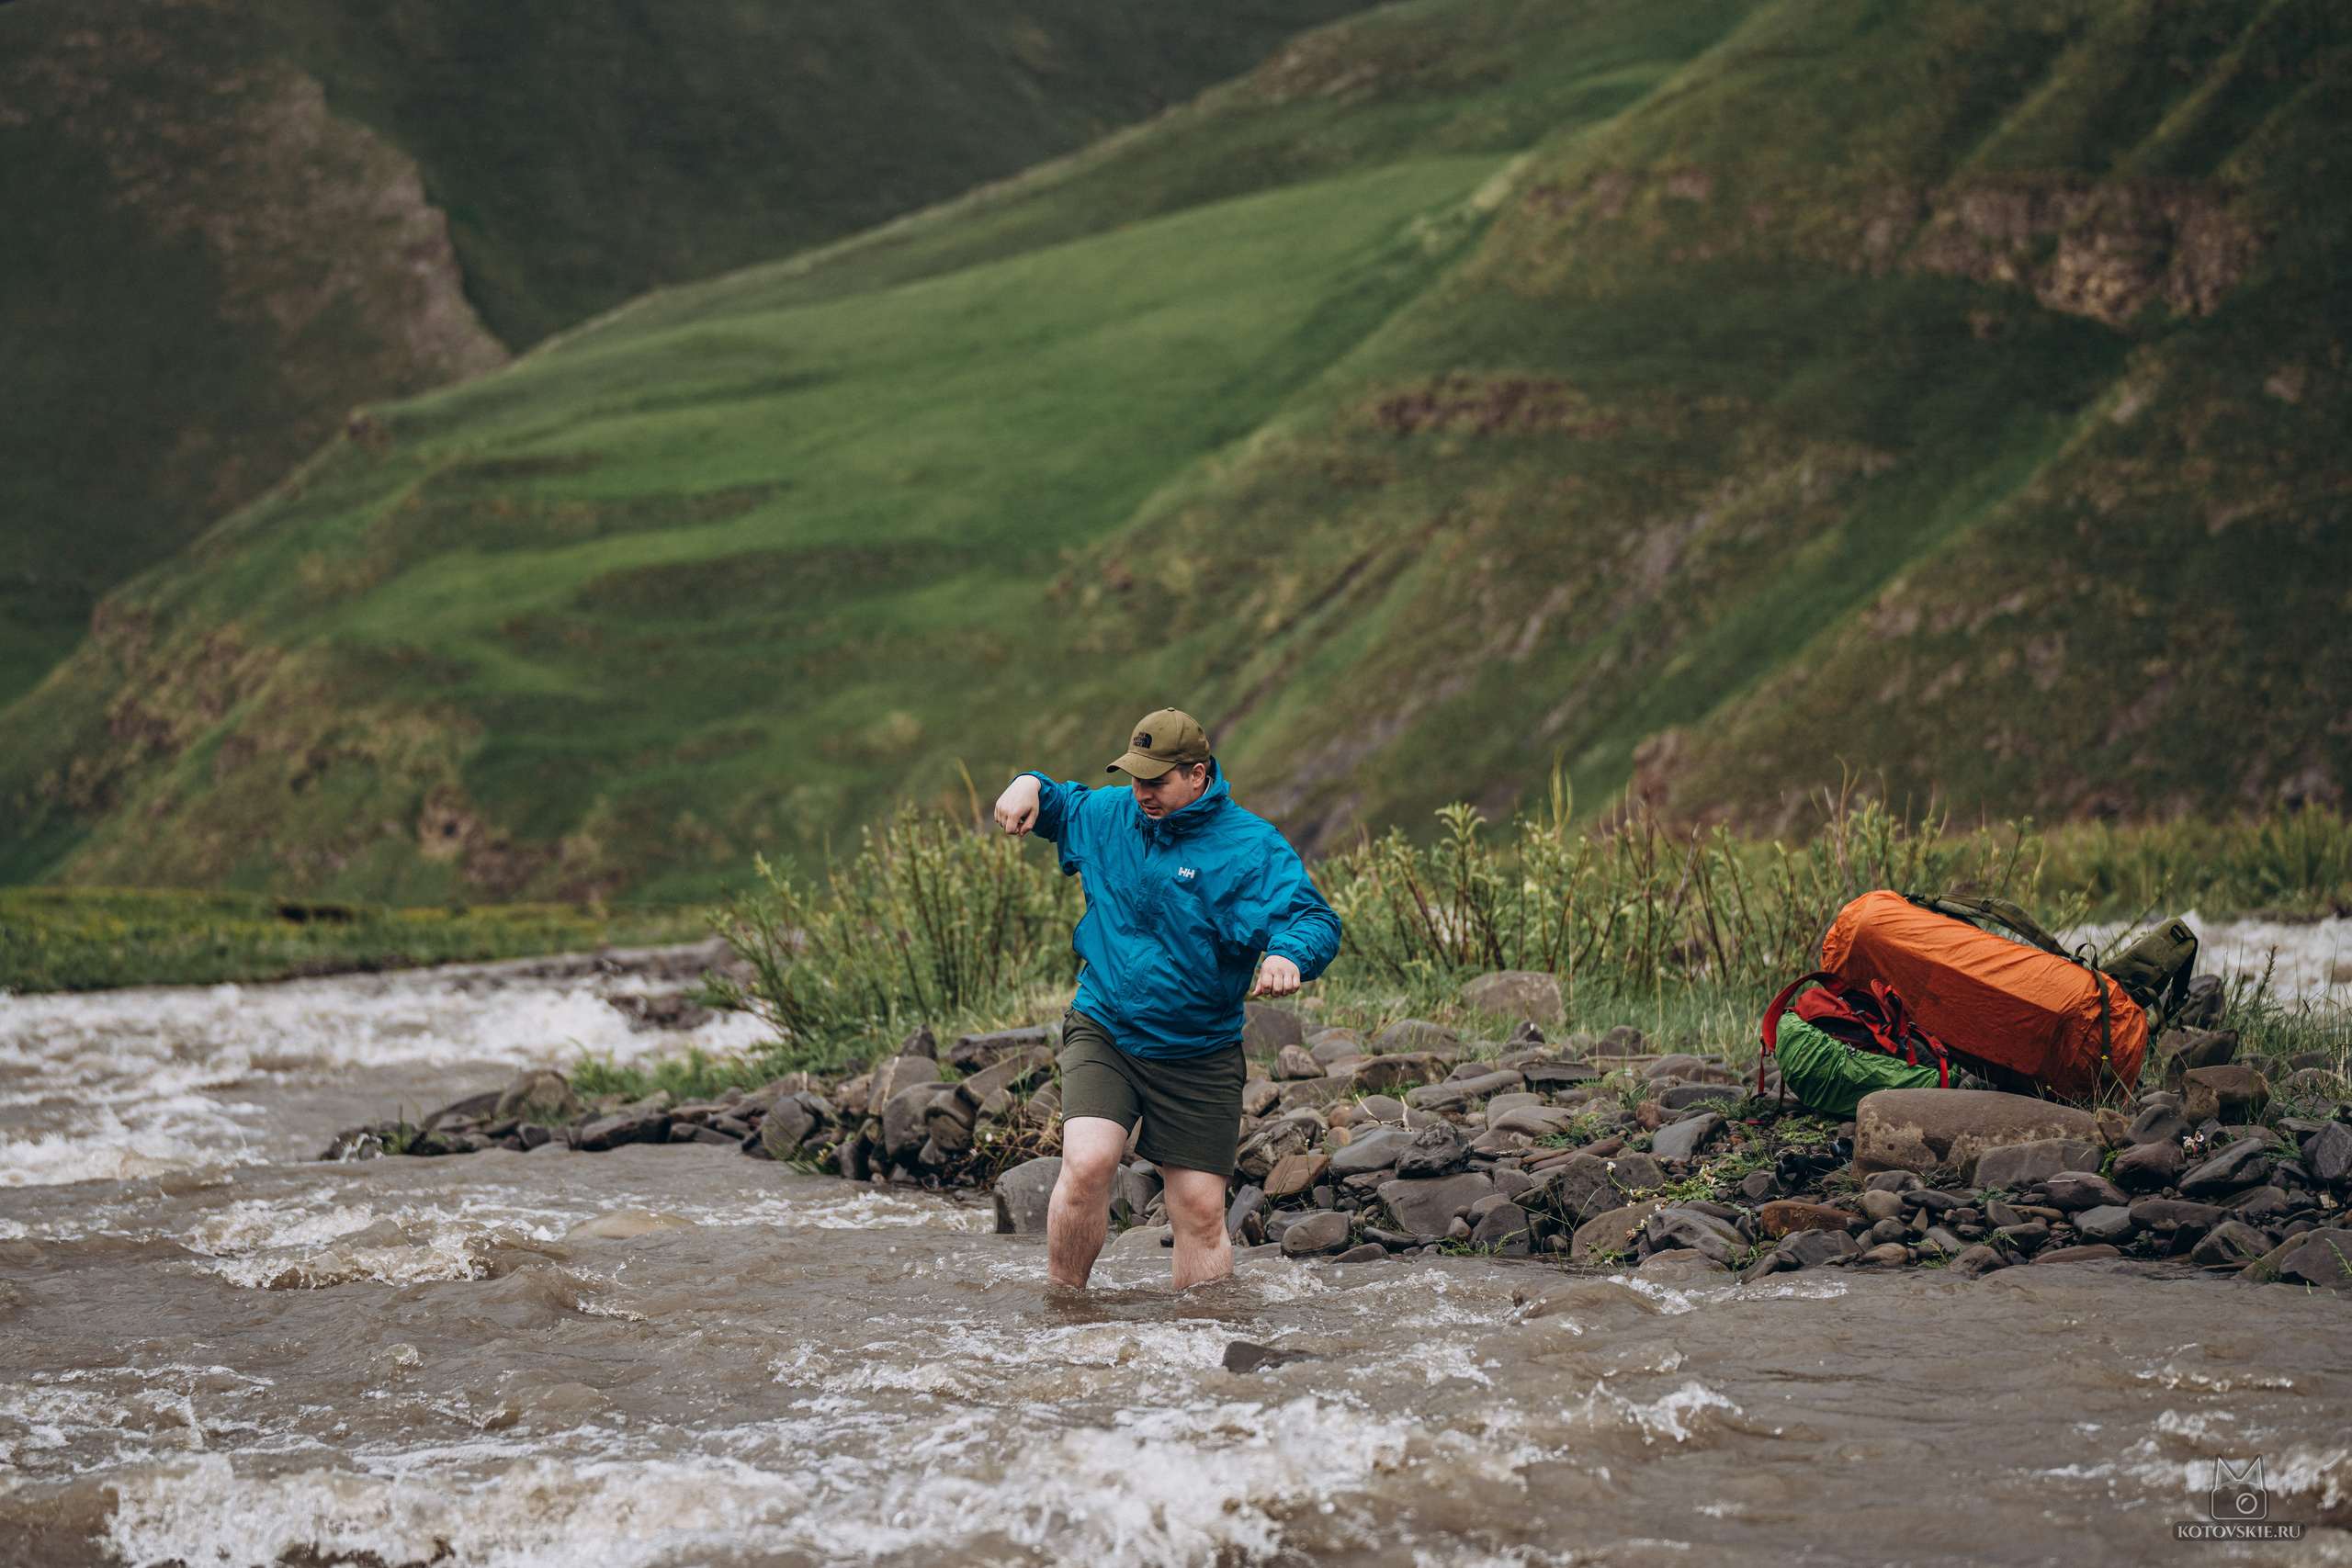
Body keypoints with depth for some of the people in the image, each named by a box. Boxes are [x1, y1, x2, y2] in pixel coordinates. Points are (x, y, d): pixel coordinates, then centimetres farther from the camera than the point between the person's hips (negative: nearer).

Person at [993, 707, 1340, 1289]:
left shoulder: (1254, 847, -9)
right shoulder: (1108, 815, 4)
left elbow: (1318, 922, -17)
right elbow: (1058, 806, 26)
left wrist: (1288, 956, -41)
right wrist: (1030, 785, 2)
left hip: (1199, 1057, -1)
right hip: (1103, 1035, 1)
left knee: (1200, 1209, -1)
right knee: (1087, 1164, -20)